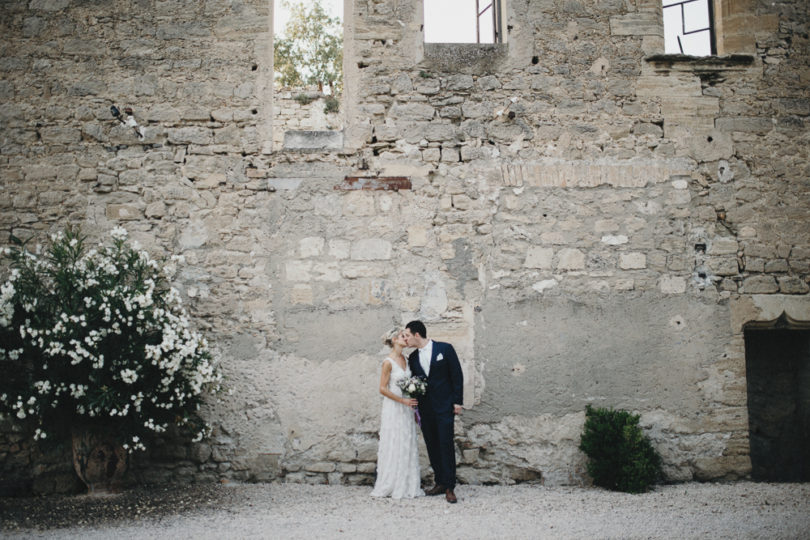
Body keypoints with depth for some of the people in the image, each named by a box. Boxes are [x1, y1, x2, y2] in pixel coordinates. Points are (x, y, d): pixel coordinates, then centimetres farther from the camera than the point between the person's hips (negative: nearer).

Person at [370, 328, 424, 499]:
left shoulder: (404, 358, 9)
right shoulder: (388, 362, -13)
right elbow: (383, 389, -14)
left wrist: (413, 406, 15)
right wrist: (403, 400, -18)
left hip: (406, 409, 8)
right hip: (393, 409, -8)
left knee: (408, 446, 9)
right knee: (394, 447, -1)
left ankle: (407, 485, 17)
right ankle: (392, 487, 8)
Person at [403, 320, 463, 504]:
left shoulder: (445, 349, -5)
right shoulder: (413, 357, 9)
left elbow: (457, 375, -4)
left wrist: (458, 402, -8)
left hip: (444, 406, -5)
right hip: (425, 409, 5)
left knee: (446, 445, -7)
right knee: (432, 446, 7)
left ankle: (449, 487, -4)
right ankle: (440, 483, 16)